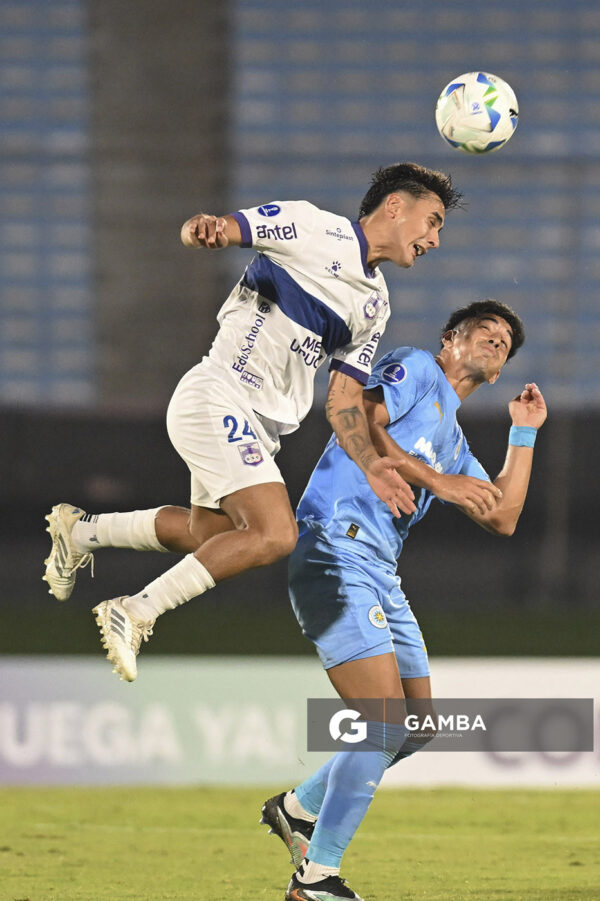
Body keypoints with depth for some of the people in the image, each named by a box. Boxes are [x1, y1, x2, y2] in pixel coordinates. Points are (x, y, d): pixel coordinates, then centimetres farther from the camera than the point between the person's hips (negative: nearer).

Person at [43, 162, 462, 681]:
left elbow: (344, 399, 13)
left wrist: (370, 465, -3)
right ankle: (134, 614, -14)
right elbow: (210, 230, -10)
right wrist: (204, 229, -35)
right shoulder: (311, 227, -6)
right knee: (275, 534, -21)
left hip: (262, 425, 10)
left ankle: (82, 529, 38)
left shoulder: (375, 307, 16)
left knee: (211, 534, 22)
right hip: (217, 398, -10)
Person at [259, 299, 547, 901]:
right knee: (385, 720, -16)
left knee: (418, 726, 12)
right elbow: (359, 420, -14)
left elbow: (502, 518, 24)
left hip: (378, 574, 10)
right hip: (335, 552, -10)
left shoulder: (454, 444, 27)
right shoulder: (416, 369, 3)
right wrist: (435, 480, -17)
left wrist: (524, 433, 26)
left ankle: (299, 809, 27)